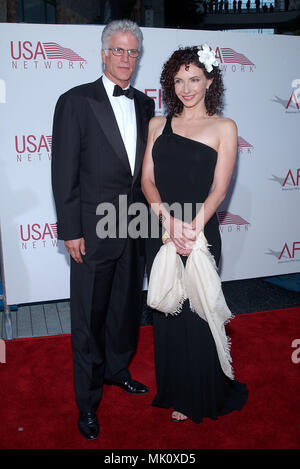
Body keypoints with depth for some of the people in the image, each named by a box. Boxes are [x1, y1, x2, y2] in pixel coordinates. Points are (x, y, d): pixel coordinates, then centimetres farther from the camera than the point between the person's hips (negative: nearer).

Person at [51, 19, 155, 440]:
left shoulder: (144, 105, 10)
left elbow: (146, 166, 12)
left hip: (135, 228, 5)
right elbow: (64, 173, -9)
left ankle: (117, 369, 44)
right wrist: (71, 231, -12)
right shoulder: (75, 102, -6)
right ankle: (87, 401, 27)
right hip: (93, 231, -5)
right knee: (89, 317, 7)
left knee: (127, 306, 19)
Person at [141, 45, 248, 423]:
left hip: (200, 233, -3)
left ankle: (200, 397, 31)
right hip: (160, 232, 4)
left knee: (196, 316, 7)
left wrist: (193, 228, -20)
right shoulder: (158, 124, 10)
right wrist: (167, 217, -15)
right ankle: (173, 390, 35)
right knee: (166, 315, 13)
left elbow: (219, 189, -6)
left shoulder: (224, 127, 1)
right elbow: (147, 179, 2)